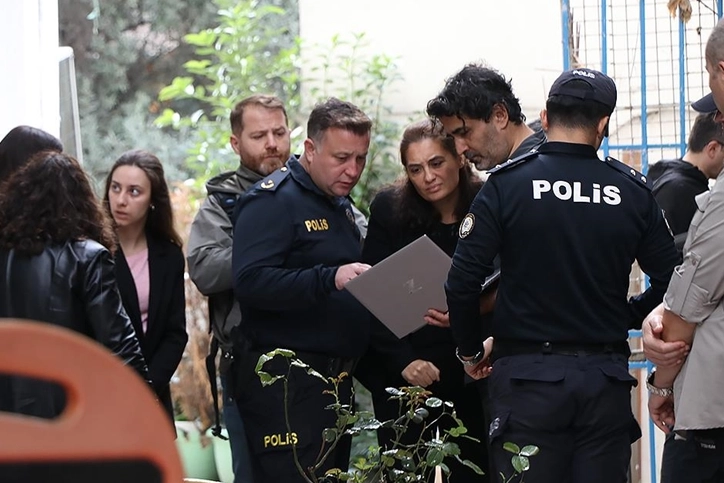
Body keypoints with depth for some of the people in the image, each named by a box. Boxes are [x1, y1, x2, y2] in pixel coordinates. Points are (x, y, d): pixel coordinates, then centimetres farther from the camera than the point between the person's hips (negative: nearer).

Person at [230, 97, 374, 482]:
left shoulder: (341, 205, 18)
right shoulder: (274, 200, -11)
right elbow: (250, 281, -24)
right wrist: (330, 279, -32)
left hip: (335, 378, 9)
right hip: (286, 381, -9)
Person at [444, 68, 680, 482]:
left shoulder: (508, 184, -5)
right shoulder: (633, 191, 1)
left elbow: (463, 281, -9)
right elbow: (670, 280, 2)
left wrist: (471, 351, 6)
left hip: (528, 373, -2)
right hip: (607, 377, 2)